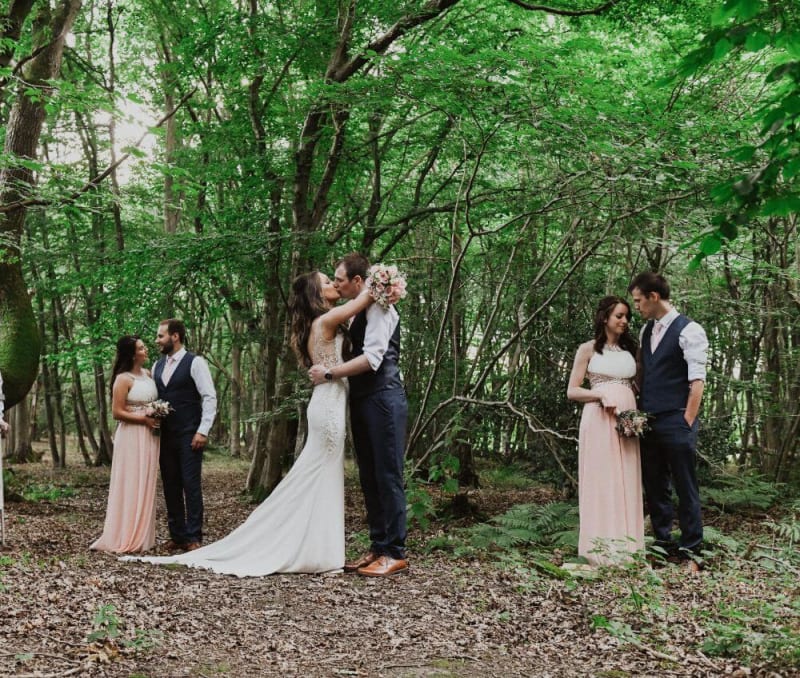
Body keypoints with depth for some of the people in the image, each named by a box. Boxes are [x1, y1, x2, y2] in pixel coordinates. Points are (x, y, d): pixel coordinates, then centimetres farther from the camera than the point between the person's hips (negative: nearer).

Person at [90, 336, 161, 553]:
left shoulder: (147, 374, 10)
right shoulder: (123, 379, -11)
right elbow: (117, 412, -13)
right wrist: (144, 419, -16)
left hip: (149, 436, 7)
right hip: (132, 436, -7)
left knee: (145, 486, 10)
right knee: (130, 486, -5)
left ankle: (141, 536, 18)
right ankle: (124, 539, 1)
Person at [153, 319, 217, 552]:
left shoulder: (195, 363, -6)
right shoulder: (157, 366, 14)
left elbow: (210, 398, -10)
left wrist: (203, 431, -15)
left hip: (189, 436, -6)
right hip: (165, 435, 6)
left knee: (191, 485, -5)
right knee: (171, 487, 9)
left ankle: (193, 537, 2)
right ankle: (177, 536, 17)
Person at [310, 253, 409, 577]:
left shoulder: (378, 307, -11)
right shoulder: (358, 312, 17)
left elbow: (371, 358, -21)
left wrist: (329, 373, -17)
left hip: (383, 400, -9)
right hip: (362, 401, 9)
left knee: (388, 476, -5)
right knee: (369, 477, 11)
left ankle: (396, 553, 2)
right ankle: (378, 547, 19)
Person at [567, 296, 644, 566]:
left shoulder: (630, 349, 16)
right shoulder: (588, 349, 2)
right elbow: (572, 391, -1)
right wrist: (602, 395, -16)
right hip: (598, 419, -5)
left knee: (626, 480, 4)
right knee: (600, 479, -5)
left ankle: (625, 544, 9)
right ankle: (602, 547, -1)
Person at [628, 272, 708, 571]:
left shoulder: (689, 331, -9)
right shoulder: (646, 331, 13)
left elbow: (697, 381, -13)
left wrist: (687, 423, -15)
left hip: (676, 421, -7)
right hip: (648, 421, 7)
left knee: (685, 487, 1)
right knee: (654, 486, 12)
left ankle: (690, 550, 10)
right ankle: (662, 543, 22)